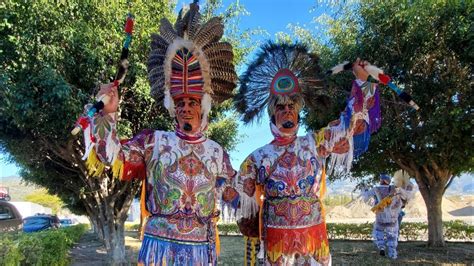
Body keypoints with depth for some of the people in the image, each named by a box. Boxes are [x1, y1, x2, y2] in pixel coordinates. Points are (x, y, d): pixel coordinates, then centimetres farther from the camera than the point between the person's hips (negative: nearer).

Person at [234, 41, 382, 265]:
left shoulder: (315, 144, 1)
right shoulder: (257, 159, -2)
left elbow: (350, 121, 5)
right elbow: (247, 210, 7)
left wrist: (361, 80, 2)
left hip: (316, 241, 1)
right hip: (275, 245, -1)